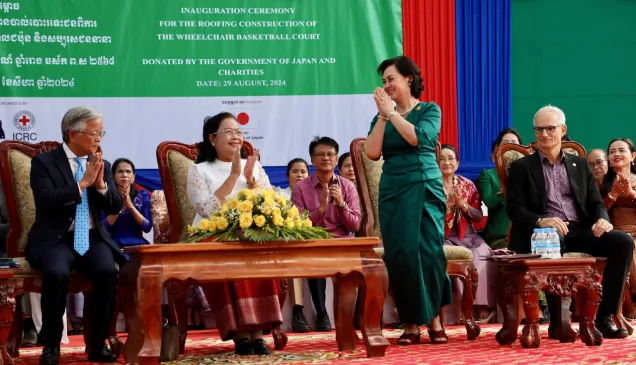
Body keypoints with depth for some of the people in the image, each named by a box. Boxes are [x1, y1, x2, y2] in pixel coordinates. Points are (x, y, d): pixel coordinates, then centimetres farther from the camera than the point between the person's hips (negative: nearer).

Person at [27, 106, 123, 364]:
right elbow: (47, 200, -16)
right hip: (56, 239, -3)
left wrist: (101, 184, -12)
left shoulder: (103, 165, 12)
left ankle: (97, 344, -15)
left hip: (93, 238, 3)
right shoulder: (43, 162, -1)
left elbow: (115, 207, 6)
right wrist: (84, 182, -18)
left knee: (107, 271, -28)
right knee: (56, 273, -34)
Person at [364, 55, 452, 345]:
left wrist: (392, 112, -9)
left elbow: (418, 137, -16)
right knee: (399, 255, -4)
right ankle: (410, 324, 2)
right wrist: (383, 115, -5)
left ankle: (433, 318, 4)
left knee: (428, 252, -8)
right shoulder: (383, 115, 13)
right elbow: (372, 152, -2)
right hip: (392, 190, 3)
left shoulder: (430, 110, 4)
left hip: (425, 188, -3)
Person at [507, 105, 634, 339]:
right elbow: (514, 208, -2)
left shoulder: (580, 164, 20)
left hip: (580, 231, 4)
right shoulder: (521, 167, 9)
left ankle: (604, 316, -17)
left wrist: (602, 220, -11)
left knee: (623, 241, -22)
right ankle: (558, 319, -30)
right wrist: (541, 221, -22)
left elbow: (596, 203, 14)